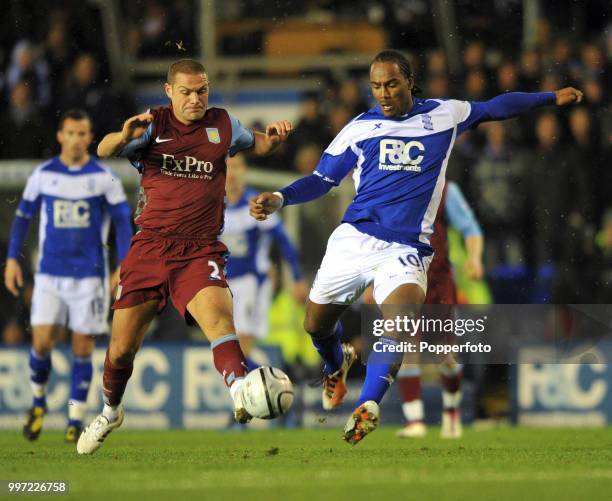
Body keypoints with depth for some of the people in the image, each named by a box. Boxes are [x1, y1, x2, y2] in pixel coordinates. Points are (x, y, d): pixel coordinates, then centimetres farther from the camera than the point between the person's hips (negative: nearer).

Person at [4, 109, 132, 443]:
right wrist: (12, 259, 6)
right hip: (50, 274, 1)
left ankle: (75, 420, 9)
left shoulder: (104, 178, -1)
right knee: (41, 342, -8)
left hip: (90, 275, -1)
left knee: (82, 348, -1)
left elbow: (123, 222, 1)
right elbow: (23, 217, 12)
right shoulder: (43, 175, 3)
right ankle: (38, 400, 18)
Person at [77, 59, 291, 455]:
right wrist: (125, 136, -35)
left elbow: (257, 144, 27)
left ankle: (242, 394, -47)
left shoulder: (222, 124, 8)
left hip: (200, 250, -1)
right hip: (150, 245, 1)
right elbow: (104, 151, -11)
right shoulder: (153, 125, 2)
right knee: (122, 348, 5)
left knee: (218, 317, -30)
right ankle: (110, 412, 31)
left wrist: (275, 136, 2)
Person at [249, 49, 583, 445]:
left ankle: (368, 406, -31)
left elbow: (497, 107, 23)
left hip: (405, 248, -2)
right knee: (316, 325, 9)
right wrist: (280, 199, -8)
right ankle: (337, 366, 45)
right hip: (354, 238, 2)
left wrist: (551, 98, 26)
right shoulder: (359, 128, 7)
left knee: (400, 316, -30)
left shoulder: (444, 115, 8)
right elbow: (322, 179, 9)